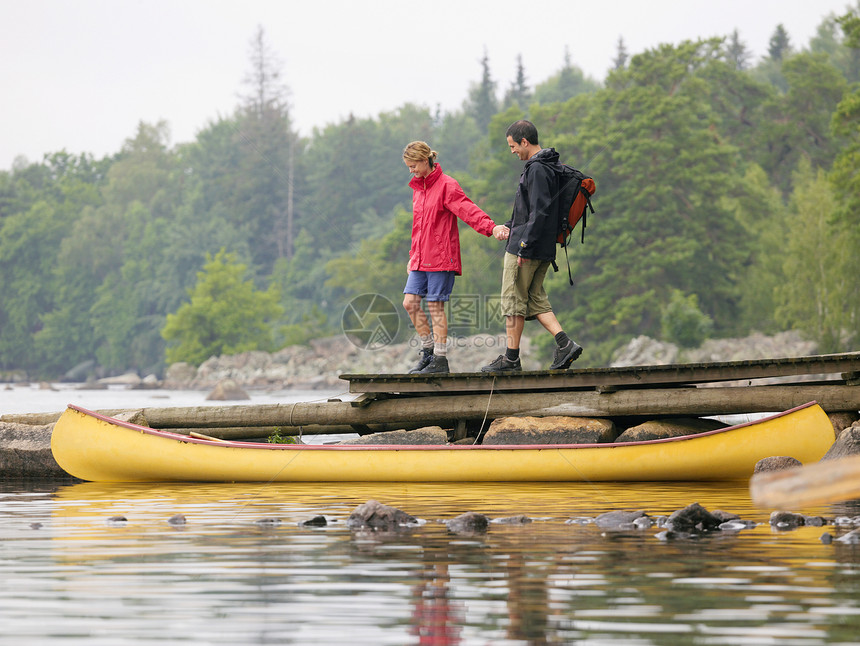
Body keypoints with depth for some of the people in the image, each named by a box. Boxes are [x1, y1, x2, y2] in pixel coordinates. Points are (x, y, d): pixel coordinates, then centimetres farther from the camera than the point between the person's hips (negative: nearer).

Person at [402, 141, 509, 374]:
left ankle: (440, 360, 1)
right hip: (421, 259, 8)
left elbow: (468, 210, -21)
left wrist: (491, 227, -36)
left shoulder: (446, 185, -8)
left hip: (441, 258, -8)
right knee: (410, 302, 1)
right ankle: (428, 350, 14)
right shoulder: (418, 188, 17)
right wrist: (413, 256, 24)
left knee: (436, 306, -5)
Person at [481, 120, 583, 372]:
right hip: (544, 250, 10)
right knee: (535, 299, 12)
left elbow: (539, 211, -23)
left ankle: (511, 358, 4)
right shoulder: (547, 167, 15)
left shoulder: (537, 170, -17)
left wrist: (524, 246, -22)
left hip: (527, 248, -10)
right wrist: (509, 227, 27)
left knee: (513, 301, -1)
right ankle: (564, 344, -1)